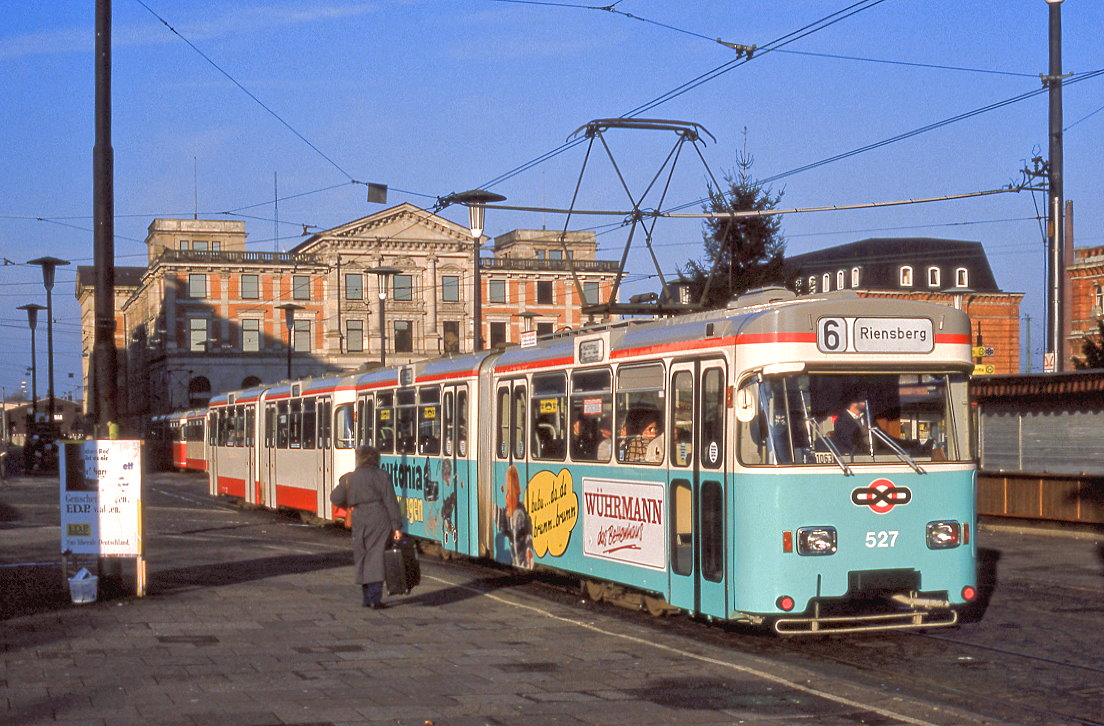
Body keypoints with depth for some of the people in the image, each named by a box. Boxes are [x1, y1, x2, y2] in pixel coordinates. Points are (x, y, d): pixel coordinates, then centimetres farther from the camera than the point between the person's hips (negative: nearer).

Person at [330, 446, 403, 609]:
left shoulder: (350, 478, 8)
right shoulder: (382, 476, 0)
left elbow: (335, 498, 5)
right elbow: (391, 502, -5)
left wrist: (349, 505, 26)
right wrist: (396, 526, -4)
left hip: (359, 520, 2)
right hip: (379, 519, -2)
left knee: (361, 557, 13)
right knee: (377, 556, -2)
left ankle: (367, 598, 17)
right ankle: (375, 599, -7)